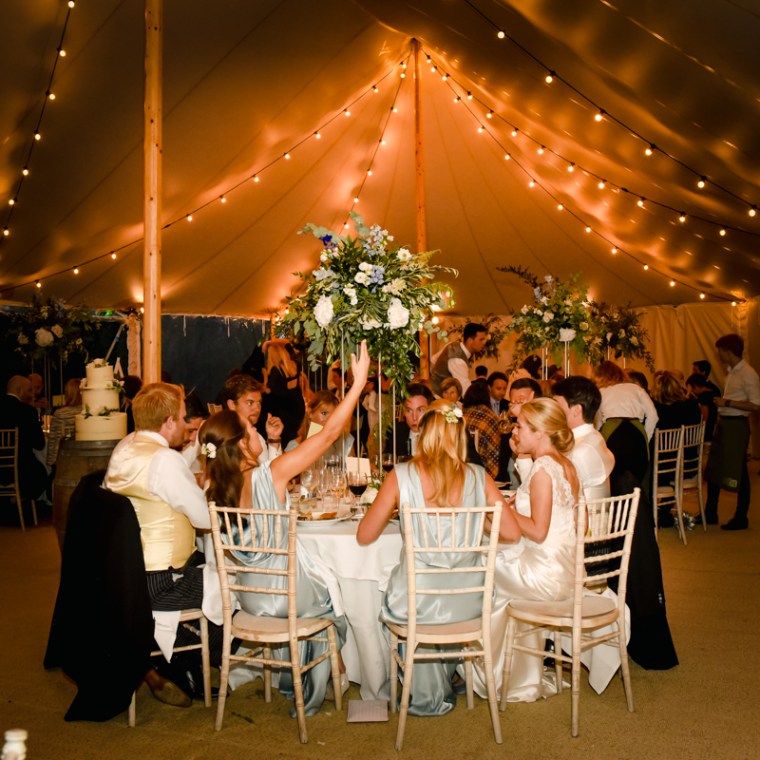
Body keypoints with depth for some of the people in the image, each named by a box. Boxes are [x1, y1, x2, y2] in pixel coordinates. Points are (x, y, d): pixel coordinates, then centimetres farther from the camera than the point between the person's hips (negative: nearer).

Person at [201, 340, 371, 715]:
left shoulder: (211, 490, -9)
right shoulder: (268, 475, -24)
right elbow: (329, 433, -23)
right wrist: (359, 381, -19)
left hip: (249, 596, 5)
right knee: (334, 600, 26)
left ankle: (288, 680, 43)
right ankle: (313, 694, 29)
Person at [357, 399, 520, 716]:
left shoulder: (401, 476, -11)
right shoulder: (478, 477, -5)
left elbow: (364, 536, -4)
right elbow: (511, 533, -2)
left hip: (416, 603, -2)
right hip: (467, 604, 2)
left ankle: (428, 696, 45)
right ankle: (441, 686, 48)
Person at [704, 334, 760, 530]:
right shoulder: (731, 372, 11)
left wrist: (727, 402, -21)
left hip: (737, 425, -9)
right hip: (723, 423, 9)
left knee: (737, 473, 1)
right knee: (713, 469, 14)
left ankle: (741, 518, 14)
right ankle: (710, 513, 26)